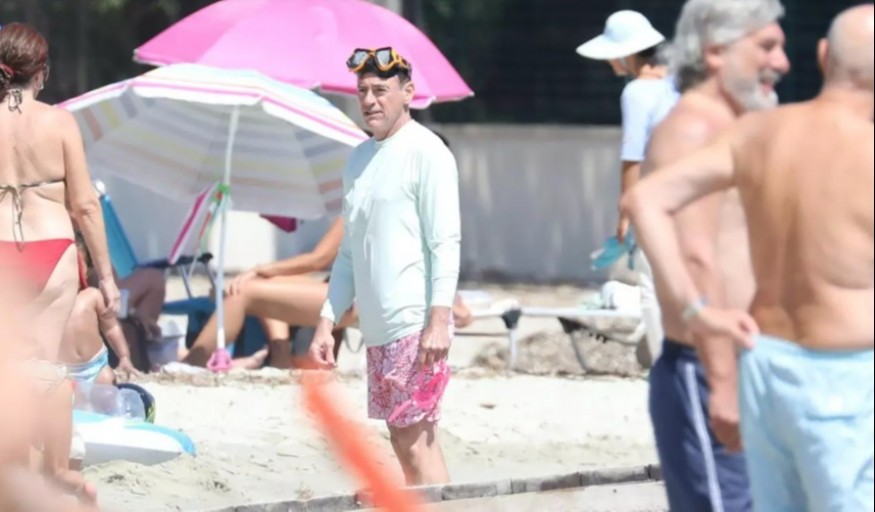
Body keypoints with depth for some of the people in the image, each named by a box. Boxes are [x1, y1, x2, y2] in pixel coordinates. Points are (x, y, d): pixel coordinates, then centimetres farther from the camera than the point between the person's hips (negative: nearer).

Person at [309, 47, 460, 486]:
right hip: (378, 330, 8)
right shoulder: (359, 159, 18)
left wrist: (439, 318, -20)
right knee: (402, 440, 8)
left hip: (416, 328, -8)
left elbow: (445, 241, -12)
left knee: (415, 437, -11)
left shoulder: (425, 152, -6)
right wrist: (327, 322, 16)